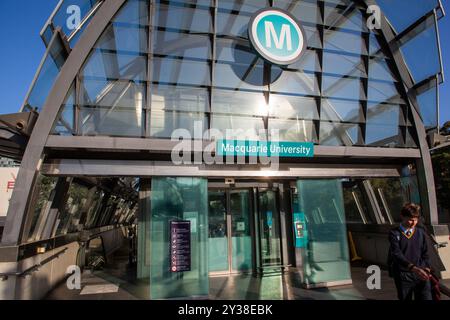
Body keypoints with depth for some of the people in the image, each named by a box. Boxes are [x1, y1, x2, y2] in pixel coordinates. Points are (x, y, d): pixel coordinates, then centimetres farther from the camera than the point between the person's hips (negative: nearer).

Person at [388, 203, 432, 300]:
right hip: (403, 276, -2)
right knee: (405, 298, 10)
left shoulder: (421, 232, 7)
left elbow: (425, 253, 13)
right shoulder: (394, 234, -7)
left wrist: (426, 269, 0)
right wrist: (413, 268, -32)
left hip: (421, 275, 2)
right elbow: (397, 254, -18)